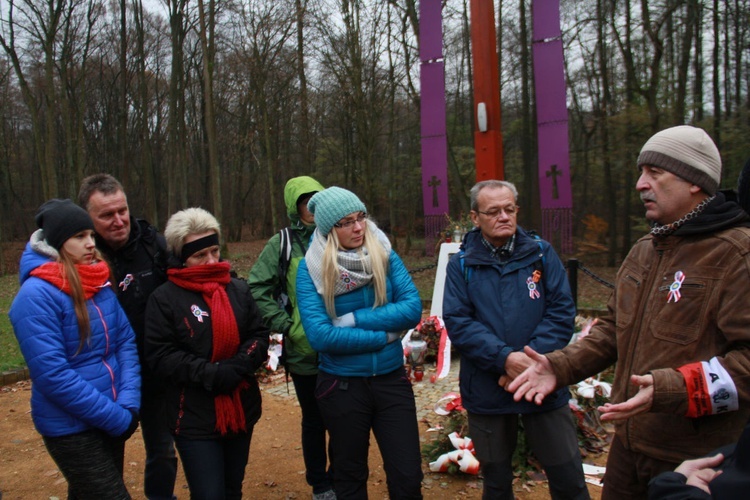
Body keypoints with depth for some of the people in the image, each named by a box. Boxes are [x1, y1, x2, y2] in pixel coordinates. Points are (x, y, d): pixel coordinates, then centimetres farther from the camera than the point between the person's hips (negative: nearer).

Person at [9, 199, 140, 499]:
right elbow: (53, 375, -22)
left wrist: (128, 405, -10)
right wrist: (117, 418, -18)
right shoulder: (37, 295, -19)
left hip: (110, 420, 6)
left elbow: (126, 341, 3)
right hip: (71, 427, -6)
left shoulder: (100, 283, 2)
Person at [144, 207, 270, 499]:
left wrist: (239, 366, -16)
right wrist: (211, 374, -22)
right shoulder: (164, 298, -10)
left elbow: (259, 335, 3)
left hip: (241, 408, 5)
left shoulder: (238, 289, 3)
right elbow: (160, 356, -14)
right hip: (195, 418, -4)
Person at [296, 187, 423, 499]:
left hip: (391, 378, 2)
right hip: (341, 384, -2)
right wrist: (385, 335, -15)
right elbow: (319, 335, -19)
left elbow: (413, 309, -12)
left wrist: (354, 319, -18)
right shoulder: (312, 268, -10)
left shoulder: (385, 255, -2)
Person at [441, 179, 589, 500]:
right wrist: (504, 358, -22)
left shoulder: (541, 254, 1)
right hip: (487, 393, 0)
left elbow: (562, 311, -6)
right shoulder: (461, 265, -1)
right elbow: (457, 322, -10)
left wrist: (534, 357, -19)